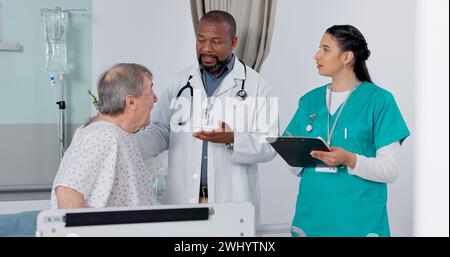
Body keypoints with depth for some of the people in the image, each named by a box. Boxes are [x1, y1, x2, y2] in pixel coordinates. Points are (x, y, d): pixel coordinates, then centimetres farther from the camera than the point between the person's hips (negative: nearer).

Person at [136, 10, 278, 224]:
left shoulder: (256, 85, -1)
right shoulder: (180, 82, 9)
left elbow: (269, 145, -5)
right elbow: (161, 131, 9)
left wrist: (232, 139, -22)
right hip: (182, 198, 2)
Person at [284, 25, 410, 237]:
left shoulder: (379, 100, -4)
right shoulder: (310, 100, 9)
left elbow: (390, 170, -8)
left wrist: (350, 160, -22)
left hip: (359, 219, -4)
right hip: (311, 217, 4)